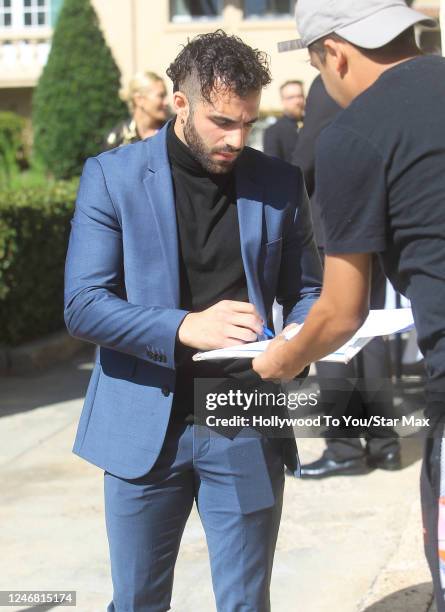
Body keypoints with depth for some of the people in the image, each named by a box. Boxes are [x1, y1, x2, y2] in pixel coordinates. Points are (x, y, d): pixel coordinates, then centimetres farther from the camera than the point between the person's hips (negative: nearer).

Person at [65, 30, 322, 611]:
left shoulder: (279, 184, 3)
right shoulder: (113, 176, -3)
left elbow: (304, 291, 12)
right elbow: (83, 305, -10)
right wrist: (184, 327, -25)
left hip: (248, 429, 1)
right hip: (146, 426, -1)